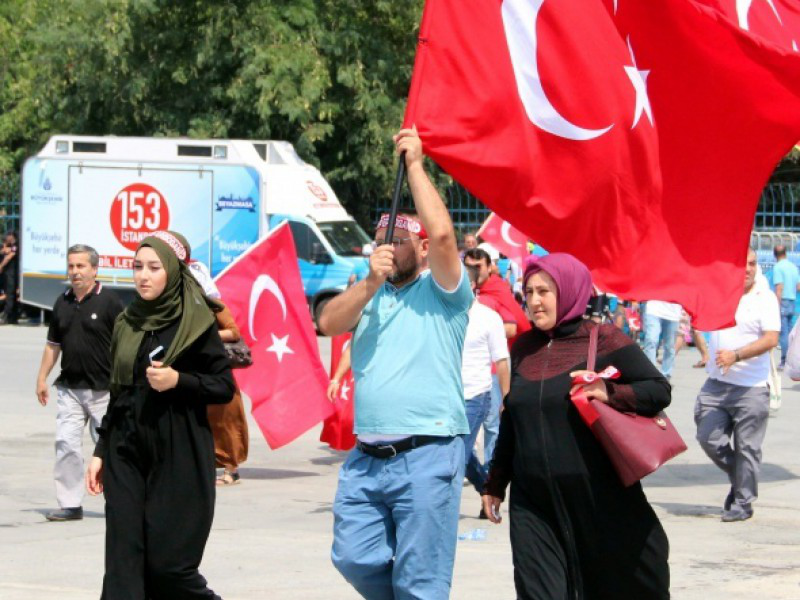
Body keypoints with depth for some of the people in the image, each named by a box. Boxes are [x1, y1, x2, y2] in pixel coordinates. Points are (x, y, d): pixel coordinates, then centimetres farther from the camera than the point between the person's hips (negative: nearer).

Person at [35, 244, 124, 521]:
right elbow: (53, 344, 18)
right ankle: (70, 504, 2)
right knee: (66, 445, -3)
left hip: (103, 391, -5)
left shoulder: (109, 301, -6)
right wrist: (42, 378, 14)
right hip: (69, 389, 5)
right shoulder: (62, 303, 10)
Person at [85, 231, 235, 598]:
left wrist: (179, 381, -18)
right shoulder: (127, 324, 12)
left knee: (168, 562, -6)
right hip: (127, 454, 5)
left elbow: (225, 387, -3)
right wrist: (101, 451, 14)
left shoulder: (195, 323, -4)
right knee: (123, 561, -4)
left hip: (178, 456, -5)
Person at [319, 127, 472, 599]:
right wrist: (371, 283, -13)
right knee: (354, 560, 3)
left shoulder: (442, 291, 2)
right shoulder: (369, 295, 17)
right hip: (367, 457, 6)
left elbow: (442, 233, -15)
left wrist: (415, 164, -6)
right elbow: (328, 324, 0)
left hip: (428, 456, -6)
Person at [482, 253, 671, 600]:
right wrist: (495, 484, 26)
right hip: (533, 502, 4)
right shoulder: (524, 347, 12)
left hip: (598, 496, -4)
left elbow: (659, 390, -1)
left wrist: (610, 394, -18)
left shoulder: (602, 340, -2)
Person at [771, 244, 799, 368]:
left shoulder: (778, 267, -11)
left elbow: (779, 288, -16)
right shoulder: (794, 267, 10)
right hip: (792, 302, 7)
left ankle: (785, 361, -9)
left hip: (783, 302, -7)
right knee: (789, 333, 12)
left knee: (783, 333, -6)